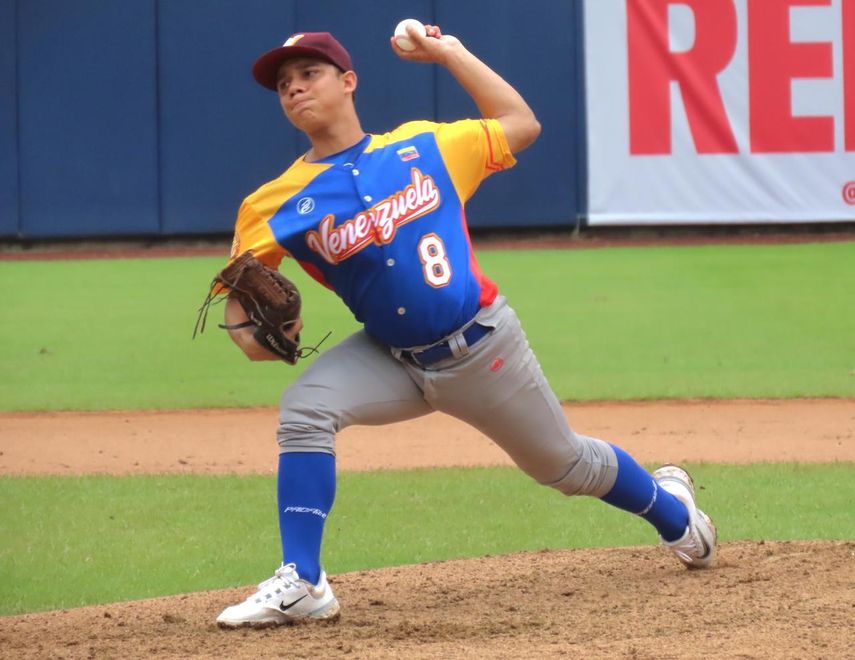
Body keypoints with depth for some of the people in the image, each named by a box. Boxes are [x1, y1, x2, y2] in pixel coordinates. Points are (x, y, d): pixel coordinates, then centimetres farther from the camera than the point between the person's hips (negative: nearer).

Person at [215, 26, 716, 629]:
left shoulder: (423, 146, -3)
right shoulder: (278, 204, -6)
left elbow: (521, 125, 5)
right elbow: (239, 287, -4)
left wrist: (451, 54, 3)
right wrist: (248, 328, -27)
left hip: (484, 348, -1)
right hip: (392, 362, 1)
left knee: (568, 466, 15)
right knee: (304, 410, -26)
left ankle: (668, 505, 48)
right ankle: (302, 584, -22)